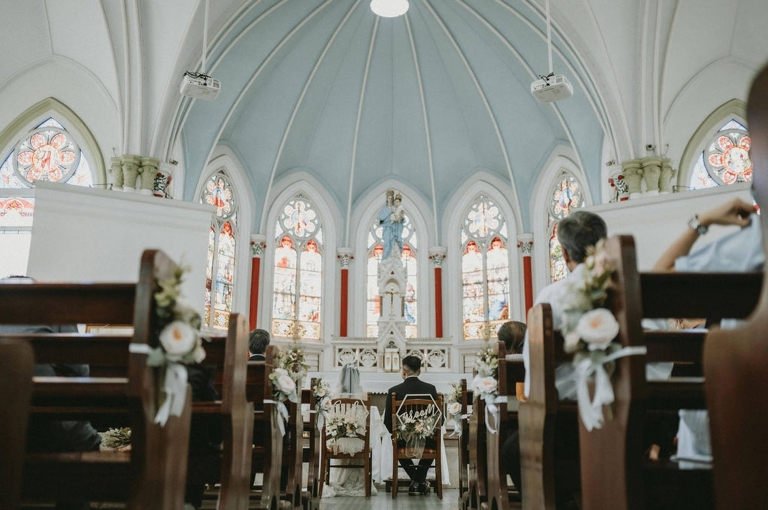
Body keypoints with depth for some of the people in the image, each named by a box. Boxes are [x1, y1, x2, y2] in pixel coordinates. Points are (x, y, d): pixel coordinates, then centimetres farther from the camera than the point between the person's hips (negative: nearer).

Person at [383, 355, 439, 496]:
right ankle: (420, 480, 28)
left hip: (404, 442, -1)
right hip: (427, 442, 1)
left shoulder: (394, 391, -10)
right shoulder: (431, 389, -6)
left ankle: (416, 481, 27)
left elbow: (387, 421, -6)